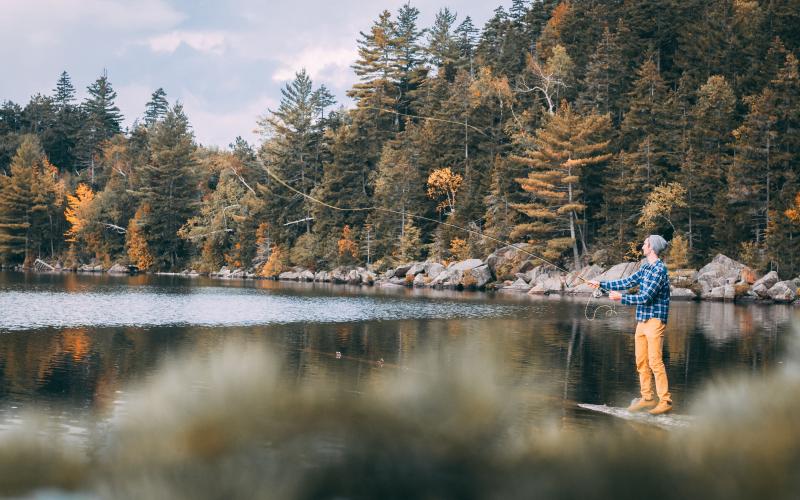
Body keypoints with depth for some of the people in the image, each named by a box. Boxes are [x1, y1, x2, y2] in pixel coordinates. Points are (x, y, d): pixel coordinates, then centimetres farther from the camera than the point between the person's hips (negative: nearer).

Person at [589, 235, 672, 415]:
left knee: (655, 361, -10)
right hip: (642, 321, 9)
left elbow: (646, 297, -19)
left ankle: (665, 401, -6)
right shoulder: (645, 268, 13)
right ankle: (647, 398, 15)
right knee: (641, 361, 9)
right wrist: (601, 284, 16)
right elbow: (627, 282, 18)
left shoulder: (659, 270, -15)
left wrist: (621, 298, -14)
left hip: (655, 320, -9)